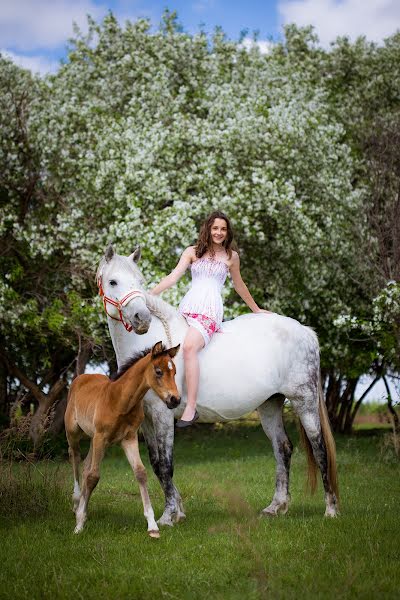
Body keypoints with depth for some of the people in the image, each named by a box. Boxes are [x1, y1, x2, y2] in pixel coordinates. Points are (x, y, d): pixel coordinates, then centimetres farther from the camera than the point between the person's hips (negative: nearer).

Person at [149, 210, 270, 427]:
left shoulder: (231, 256, 14)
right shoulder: (192, 252, 14)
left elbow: (239, 286, 26)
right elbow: (173, 277, 6)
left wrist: (256, 309, 35)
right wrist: (149, 295, -5)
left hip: (210, 311, -5)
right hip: (187, 307, 5)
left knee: (189, 346, -30)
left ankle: (191, 407, -35)